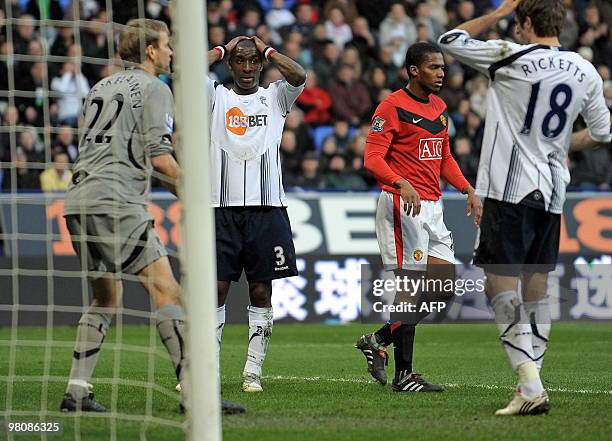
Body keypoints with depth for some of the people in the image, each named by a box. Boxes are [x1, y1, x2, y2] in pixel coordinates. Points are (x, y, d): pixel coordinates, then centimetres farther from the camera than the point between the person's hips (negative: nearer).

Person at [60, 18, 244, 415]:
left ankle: (77, 391, 12)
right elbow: (160, 158, -11)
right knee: (167, 291, -10)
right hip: (117, 203, -8)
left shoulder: (101, 88, 22)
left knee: (106, 298, 19)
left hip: (80, 202, 9)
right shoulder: (153, 89, -2)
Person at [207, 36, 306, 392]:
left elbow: (299, 77, -10)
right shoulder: (216, 96, 9)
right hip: (223, 207, -1)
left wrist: (268, 51, 3)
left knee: (261, 292, 1)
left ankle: (254, 372, 6)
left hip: (267, 207, 1)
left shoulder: (275, 97, 10)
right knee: (216, 290, -3)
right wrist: (222, 50, 4)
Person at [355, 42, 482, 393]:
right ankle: (404, 374, -3)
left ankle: (379, 340, 16)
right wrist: (402, 184, -32)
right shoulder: (393, 107, -10)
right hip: (403, 205, -9)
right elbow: (373, 158, -16)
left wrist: (468, 190, 13)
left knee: (445, 284, 4)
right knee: (410, 284, -8)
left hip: (432, 206, 9)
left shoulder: (439, 107, 16)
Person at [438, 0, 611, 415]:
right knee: (537, 284, 14)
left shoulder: (512, 57, -10)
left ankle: (531, 386, -17)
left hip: (510, 188, -6)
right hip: (551, 193, 6)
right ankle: (531, 380, 18)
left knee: (501, 284, -5)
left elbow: (450, 41, 3)